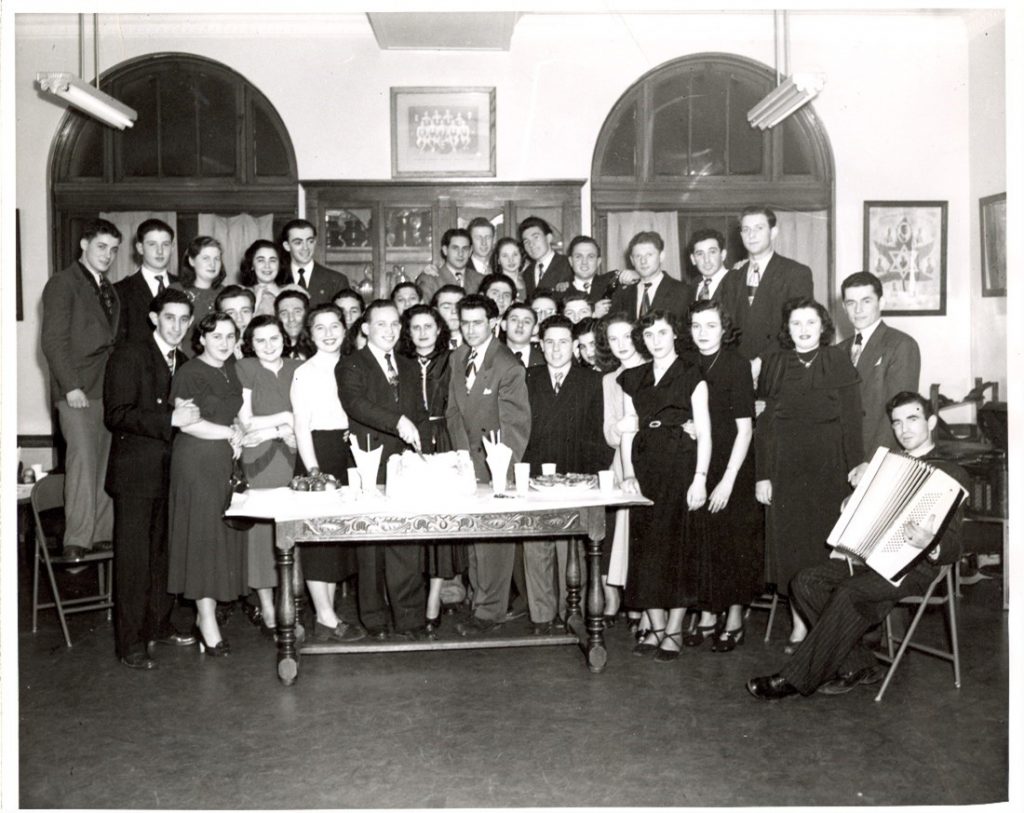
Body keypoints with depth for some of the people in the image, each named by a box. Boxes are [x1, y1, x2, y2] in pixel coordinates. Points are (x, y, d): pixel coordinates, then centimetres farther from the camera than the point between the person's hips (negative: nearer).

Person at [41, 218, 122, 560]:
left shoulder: (108, 289, 20)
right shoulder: (63, 283, -1)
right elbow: (53, 340, -8)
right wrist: (71, 386, -14)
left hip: (109, 388, 7)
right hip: (79, 391, -6)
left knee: (107, 463, 3)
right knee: (83, 460, -11)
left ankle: (103, 535, 9)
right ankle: (76, 543, -6)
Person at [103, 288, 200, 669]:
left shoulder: (184, 363, 13)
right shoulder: (128, 355, -8)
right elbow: (116, 415, -17)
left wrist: (190, 417, 1)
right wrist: (170, 418, -24)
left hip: (171, 472, 7)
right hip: (135, 473, -7)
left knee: (164, 553, 15)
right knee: (133, 559, -2)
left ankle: (159, 623, 29)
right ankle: (130, 643, 5)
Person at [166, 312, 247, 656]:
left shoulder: (230, 371, 14)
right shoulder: (189, 373, -8)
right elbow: (187, 423, -15)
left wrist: (236, 429, 2)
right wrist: (229, 432, -8)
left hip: (225, 460, 7)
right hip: (197, 460, -7)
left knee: (223, 534, 6)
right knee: (202, 533, -4)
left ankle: (207, 610, 15)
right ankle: (207, 620, 2)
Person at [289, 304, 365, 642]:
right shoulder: (305, 373, -5)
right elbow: (301, 427, -11)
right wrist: (314, 469, -19)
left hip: (346, 453, 6)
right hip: (317, 453, -6)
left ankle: (326, 615, 17)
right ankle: (326, 619, 2)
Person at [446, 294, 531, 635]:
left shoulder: (509, 367, -15)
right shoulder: (458, 358, 7)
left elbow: (516, 427, -15)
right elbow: (454, 412, 9)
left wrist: (500, 470, -19)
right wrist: (465, 455, -2)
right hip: (469, 460, 6)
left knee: (493, 537, -1)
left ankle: (489, 611, 9)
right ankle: (480, 598, 22)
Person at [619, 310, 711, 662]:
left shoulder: (691, 376, 1)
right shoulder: (633, 379, 13)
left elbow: (704, 432, -3)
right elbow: (628, 431, 10)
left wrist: (700, 479, -10)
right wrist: (628, 474, 0)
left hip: (680, 467, -4)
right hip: (644, 469, 4)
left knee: (679, 544, -3)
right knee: (645, 545, 4)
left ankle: (674, 630, 8)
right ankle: (656, 627, 15)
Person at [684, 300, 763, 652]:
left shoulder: (737, 365, -10)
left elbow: (745, 428, -12)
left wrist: (728, 480, -16)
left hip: (731, 468, -4)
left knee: (733, 540, 3)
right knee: (701, 541, 7)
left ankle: (734, 621, 17)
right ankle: (707, 617, 20)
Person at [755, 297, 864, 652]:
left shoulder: (837, 361, 4)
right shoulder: (774, 365, 6)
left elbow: (851, 416, 0)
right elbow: (763, 422, 4)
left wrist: (856, 462, -9)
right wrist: (762, 474, -2)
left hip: (828, 466, -1)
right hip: (785, 469, 1)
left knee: (827, 541, 3)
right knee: (789, 542, 2)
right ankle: (799, 625, 12)